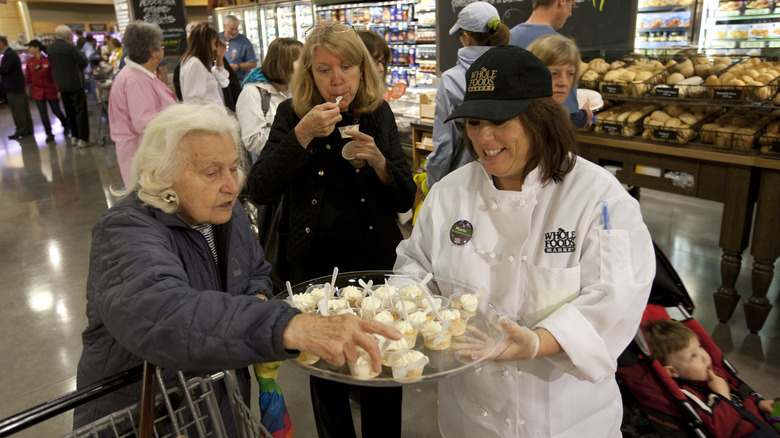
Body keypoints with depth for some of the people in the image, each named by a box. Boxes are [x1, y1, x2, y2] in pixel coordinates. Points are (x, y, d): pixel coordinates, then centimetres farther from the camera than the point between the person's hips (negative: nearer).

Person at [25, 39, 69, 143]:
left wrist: (59, 90, -13)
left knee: (56, 111, 6)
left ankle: (66, 125, 33)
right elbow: (28, 77, 10)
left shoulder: (48, 60, -12)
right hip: (37, 91, 4)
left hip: (51, 90, -4)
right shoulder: (29, 61, 2)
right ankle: (49, 134, 10)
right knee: (43, 114, 2)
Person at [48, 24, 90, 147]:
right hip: (75, 84, -6)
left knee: (69, 112, 16)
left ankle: (74, 137, 23)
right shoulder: (70, 47, -17)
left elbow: (52, 65, 12)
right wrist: (79, 52, 2)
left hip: (61, 85, 6)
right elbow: (84, 62, -13)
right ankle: (83, 139, -1)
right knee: (80, 111, -1)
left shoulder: (50, 48, 4)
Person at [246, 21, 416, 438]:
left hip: (375, 259, 1)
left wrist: (378, 161, -18)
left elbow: (404, 200, 1)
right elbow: (259, 191, -14)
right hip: (314, 262, -1)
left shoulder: (379, 114, 0)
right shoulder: (292, 114, -4)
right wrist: (302, 134, -24)